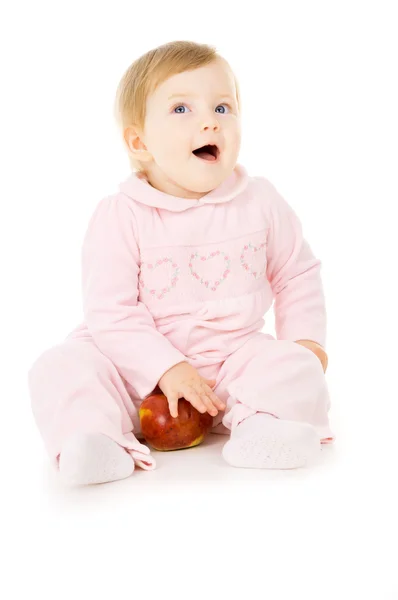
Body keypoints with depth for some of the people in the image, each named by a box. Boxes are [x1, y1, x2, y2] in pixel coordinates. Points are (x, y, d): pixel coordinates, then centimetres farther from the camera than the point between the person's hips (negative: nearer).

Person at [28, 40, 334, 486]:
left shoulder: (261, 202, -3)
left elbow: (297, 274, 11)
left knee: (298, 369, -21)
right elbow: (110, 311, -15)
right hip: (140, 367, -1)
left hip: (233, 357, 2)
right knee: (60, 368, -23)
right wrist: (166, 368, -24)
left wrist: (305, 340, -1)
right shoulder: (119, 216, -12)